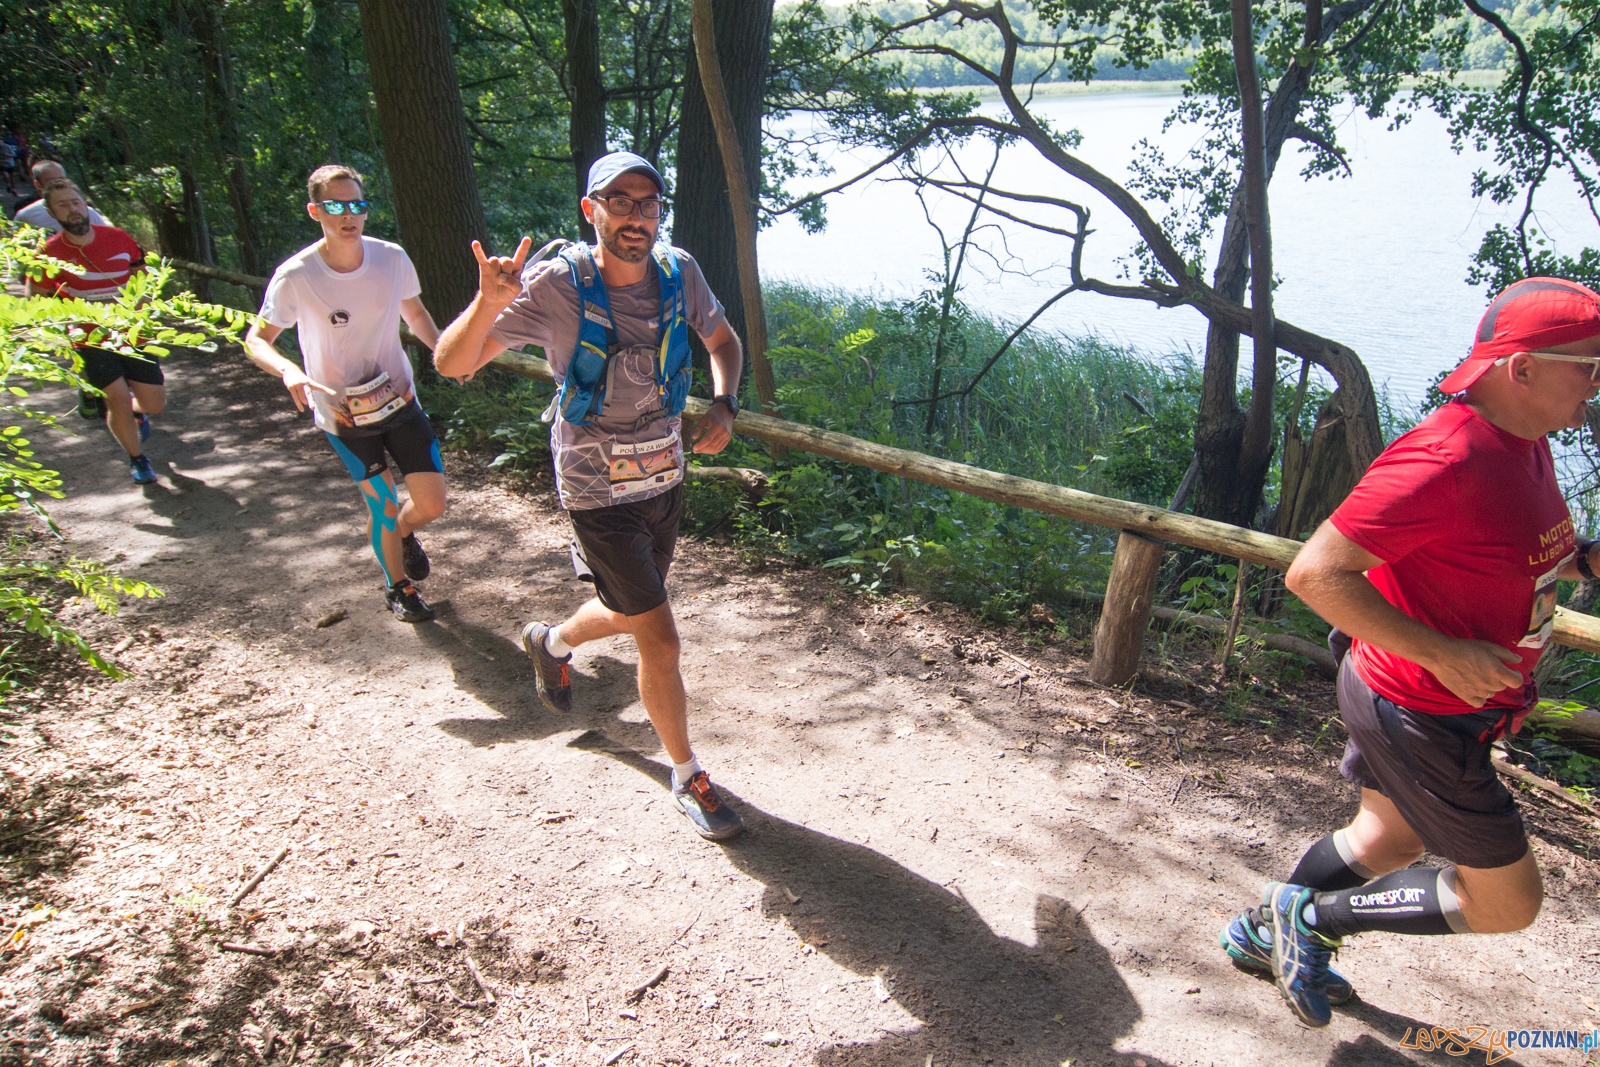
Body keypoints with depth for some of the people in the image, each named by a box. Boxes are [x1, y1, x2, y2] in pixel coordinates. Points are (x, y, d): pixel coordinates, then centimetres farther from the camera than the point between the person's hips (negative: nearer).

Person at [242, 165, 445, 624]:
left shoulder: (392, 258, -10)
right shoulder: (295, 277, -18)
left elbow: (414, 313, 9)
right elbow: (256, 339, -8)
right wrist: (288, 370, -30)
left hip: (399, 398, 3)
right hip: (342, 414, -2)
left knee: (431, 505, 1)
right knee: (384, 508, 5)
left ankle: (401, 532, 39)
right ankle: (399, 586, 34)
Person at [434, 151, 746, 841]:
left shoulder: (677, 272, -6)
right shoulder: (556, 286, -19)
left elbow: (723, 341, 12)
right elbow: (452, 364, -22)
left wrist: (724, 406, -8)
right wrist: (489, 304, -43)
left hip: (665, 478, 6)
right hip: (599, 492, -5)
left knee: (633, 612, 24)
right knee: (660, 639, -5)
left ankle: (551, 642, 57)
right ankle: (687, 778, 18)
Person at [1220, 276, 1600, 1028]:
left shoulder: (1525, 442, 2)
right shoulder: (1446, 459, -30)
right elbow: (1315, 574, -32)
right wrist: (1442, 654, -30)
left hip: (1419, 699, 10)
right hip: (1420, 718, -10)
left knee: (1388, 838, 28)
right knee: (1506, 902, 5)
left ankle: (1267, 933, 47)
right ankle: (1313, 916, 18)